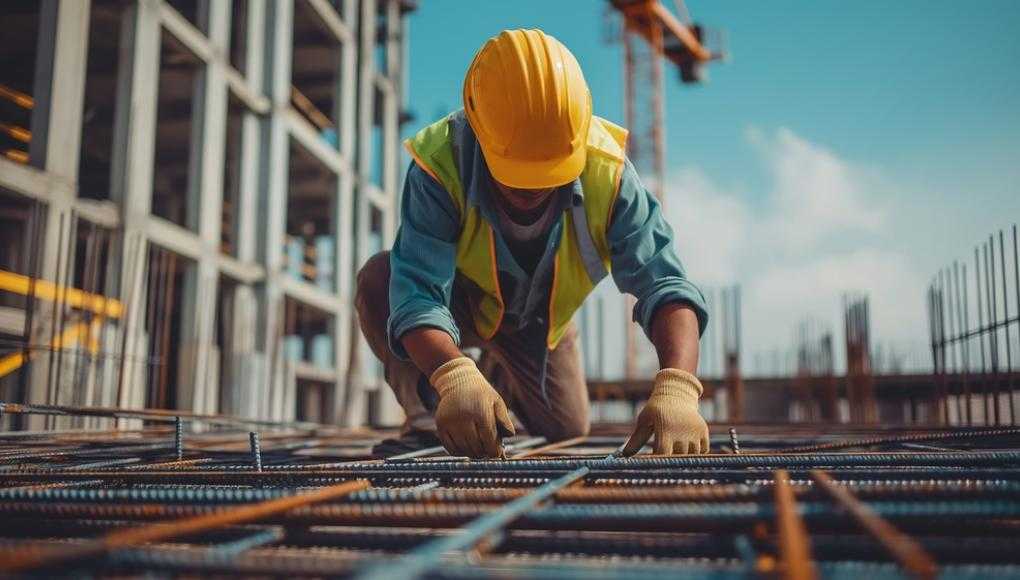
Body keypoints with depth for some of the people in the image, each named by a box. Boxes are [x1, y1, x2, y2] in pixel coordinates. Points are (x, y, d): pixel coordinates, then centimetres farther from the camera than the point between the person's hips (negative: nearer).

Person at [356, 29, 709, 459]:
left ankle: (500, 372, 47)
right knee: (378, 279, -34)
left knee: (567, 432, 14)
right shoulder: (440, 166, -39)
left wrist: (676, 389, -58)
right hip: (460, 302, -2)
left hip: (541, 317, 3)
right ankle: (426, 423, -11)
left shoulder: (606, 172, -34)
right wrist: (454, 376, -68)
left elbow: (663, 283, -40)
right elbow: (418, 295, -47)